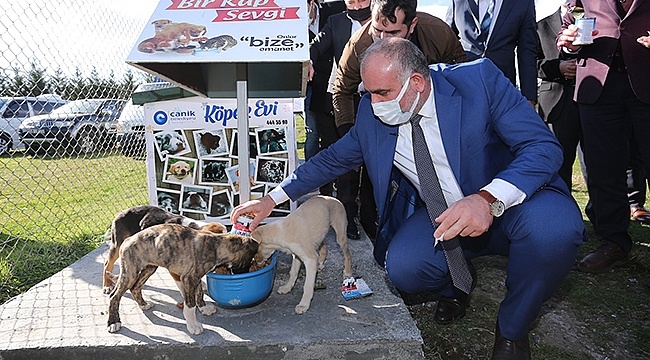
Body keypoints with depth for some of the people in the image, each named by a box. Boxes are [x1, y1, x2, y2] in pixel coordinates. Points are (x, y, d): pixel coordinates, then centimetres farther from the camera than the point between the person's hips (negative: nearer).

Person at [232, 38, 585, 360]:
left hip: (511, 200, -2)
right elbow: (333, 158, 7)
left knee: (553, 225, -34)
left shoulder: (479, 79, -17)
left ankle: (512, 331, -3)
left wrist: (488, 199, -38)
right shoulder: (372, 114, -6)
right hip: (439, 213, 2)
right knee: (403, 268, -27)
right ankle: (453, 286, 14)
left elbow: (543, 145, -20)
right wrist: (272, 199, 3)